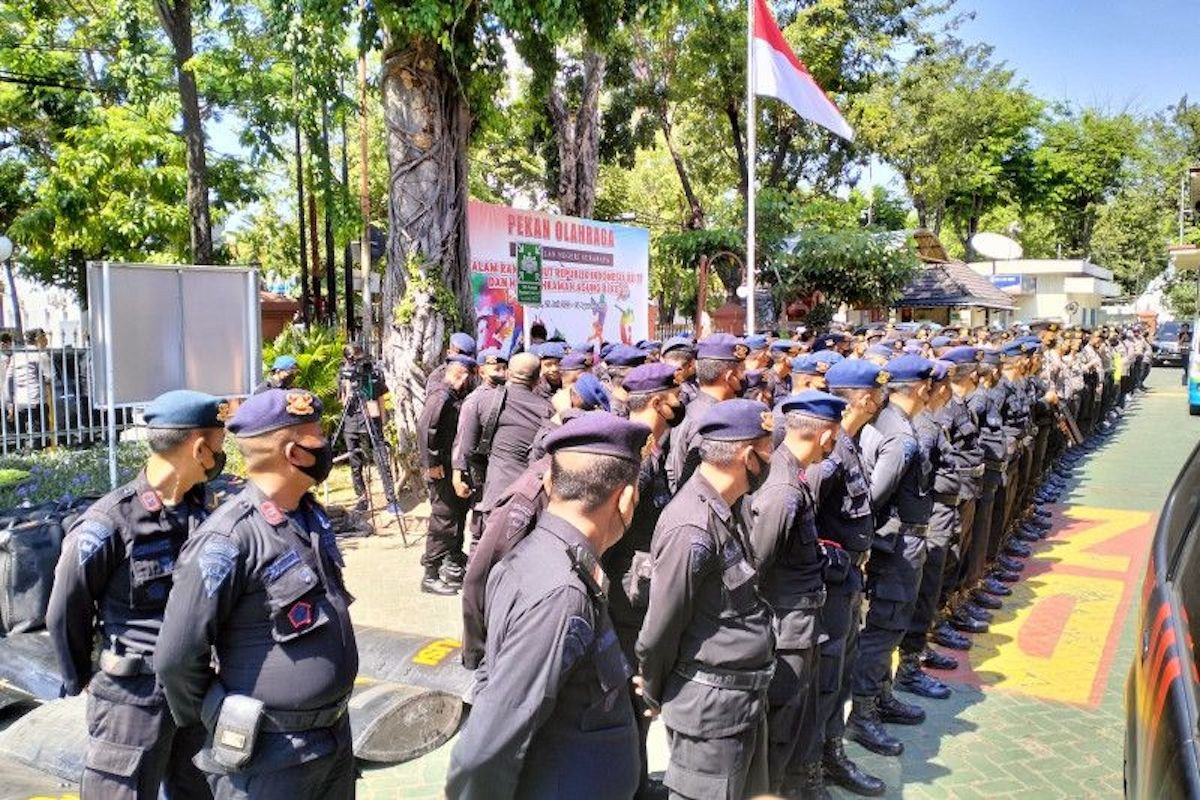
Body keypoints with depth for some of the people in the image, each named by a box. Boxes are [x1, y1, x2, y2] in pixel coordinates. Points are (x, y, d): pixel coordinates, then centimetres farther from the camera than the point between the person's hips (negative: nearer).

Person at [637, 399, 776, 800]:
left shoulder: (732, 505, 2)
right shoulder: (692, 529, -27)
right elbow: (659, 630, -18)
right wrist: (656, 697, -2)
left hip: (748, 696, 9)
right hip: (711, 706, -9)